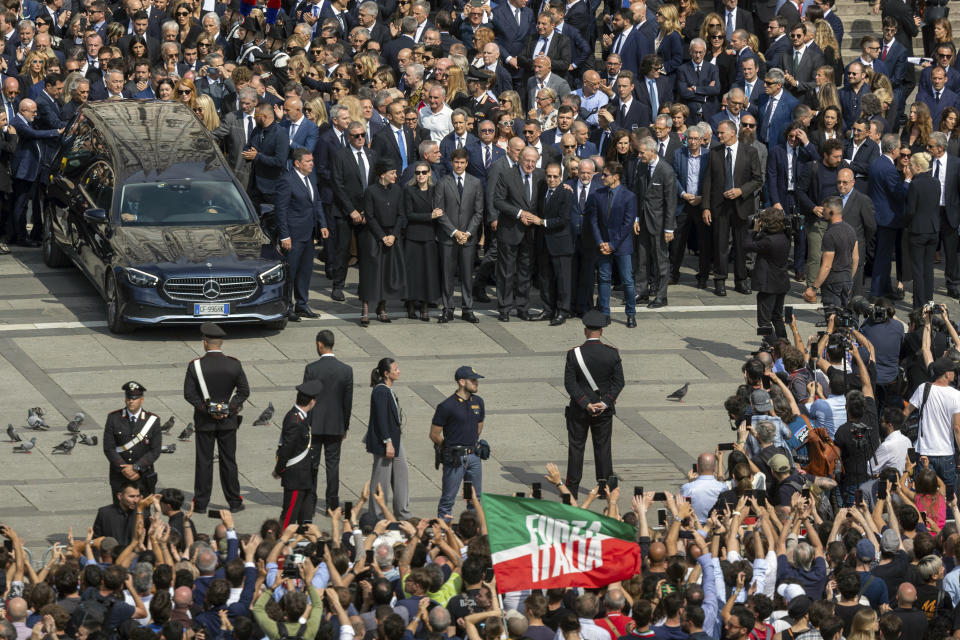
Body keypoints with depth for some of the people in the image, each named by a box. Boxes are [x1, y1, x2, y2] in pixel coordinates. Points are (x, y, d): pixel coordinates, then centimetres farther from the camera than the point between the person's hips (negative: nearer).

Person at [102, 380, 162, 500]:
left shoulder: (153, 420, -1)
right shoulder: (114, 418, -1)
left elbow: (155, 451, -5)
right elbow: (108, 448, -4)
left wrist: (135, 468, -14)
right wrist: (124, 470, -13)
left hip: (144, 479, 0)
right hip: (119, 479, 0)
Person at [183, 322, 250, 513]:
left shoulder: (195, 365, -10)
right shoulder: (234, 365, -6)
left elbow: (189, 393, -12)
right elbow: (244, 391, -5)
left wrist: (206, 409, -10)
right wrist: (229, 409, -6)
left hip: (204, 421, -1)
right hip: (228, 420, 1)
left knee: (204, 461, 6)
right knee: (228, 461, 8)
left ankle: (201, 502, 10)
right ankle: (234, 502, 13)